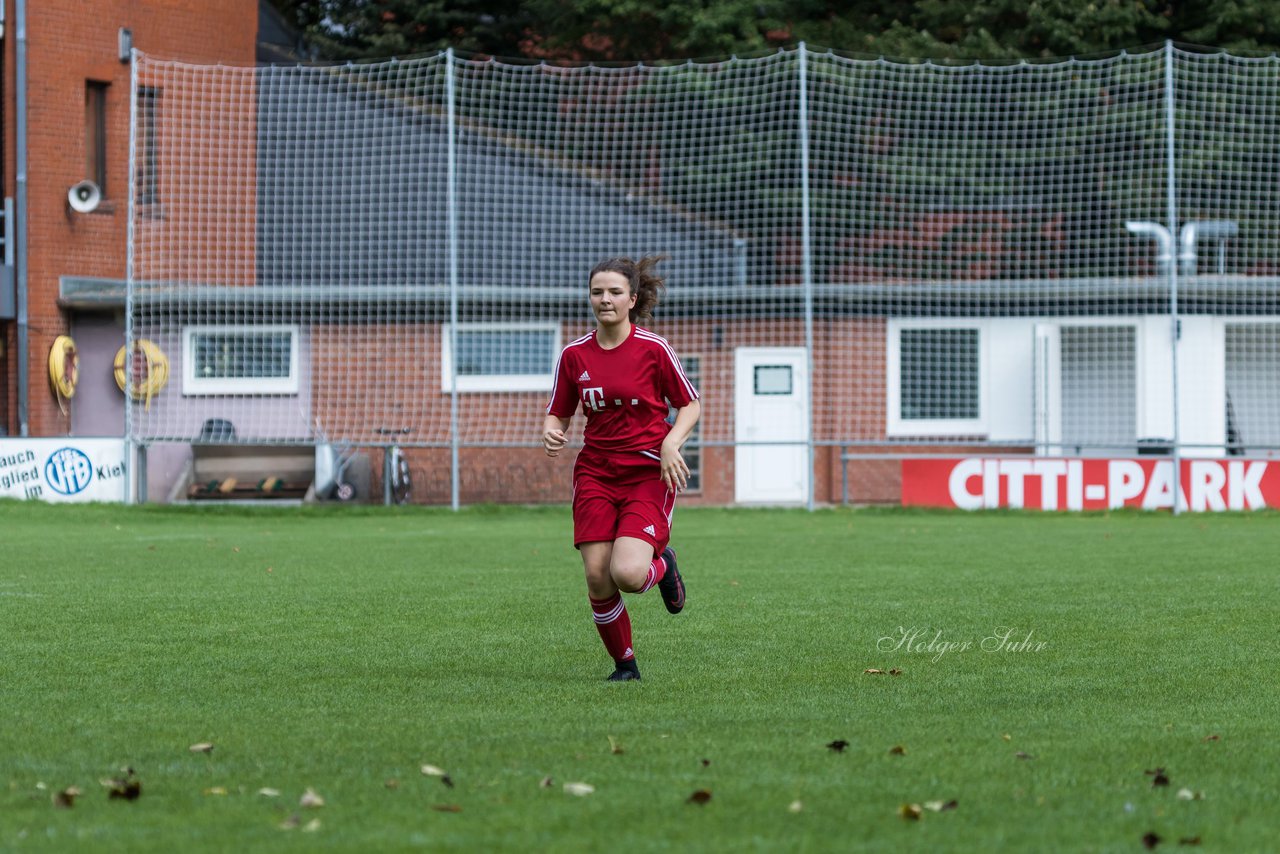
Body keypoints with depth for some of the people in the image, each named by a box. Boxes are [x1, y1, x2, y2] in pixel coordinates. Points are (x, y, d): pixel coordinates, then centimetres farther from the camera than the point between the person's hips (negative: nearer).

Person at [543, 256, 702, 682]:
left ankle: (662, 565, 17)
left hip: (649, 474, -3)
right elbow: (558, 414, 13)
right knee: (597, 579, -8)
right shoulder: (574, 355, 3)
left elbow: (691, 405, 3)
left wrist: (671, 443, -14)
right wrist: (552, 433, -10)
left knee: (627, 574, -21)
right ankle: (624, 663, 15)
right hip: (595, 474, 3)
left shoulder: (653, 350, -6)